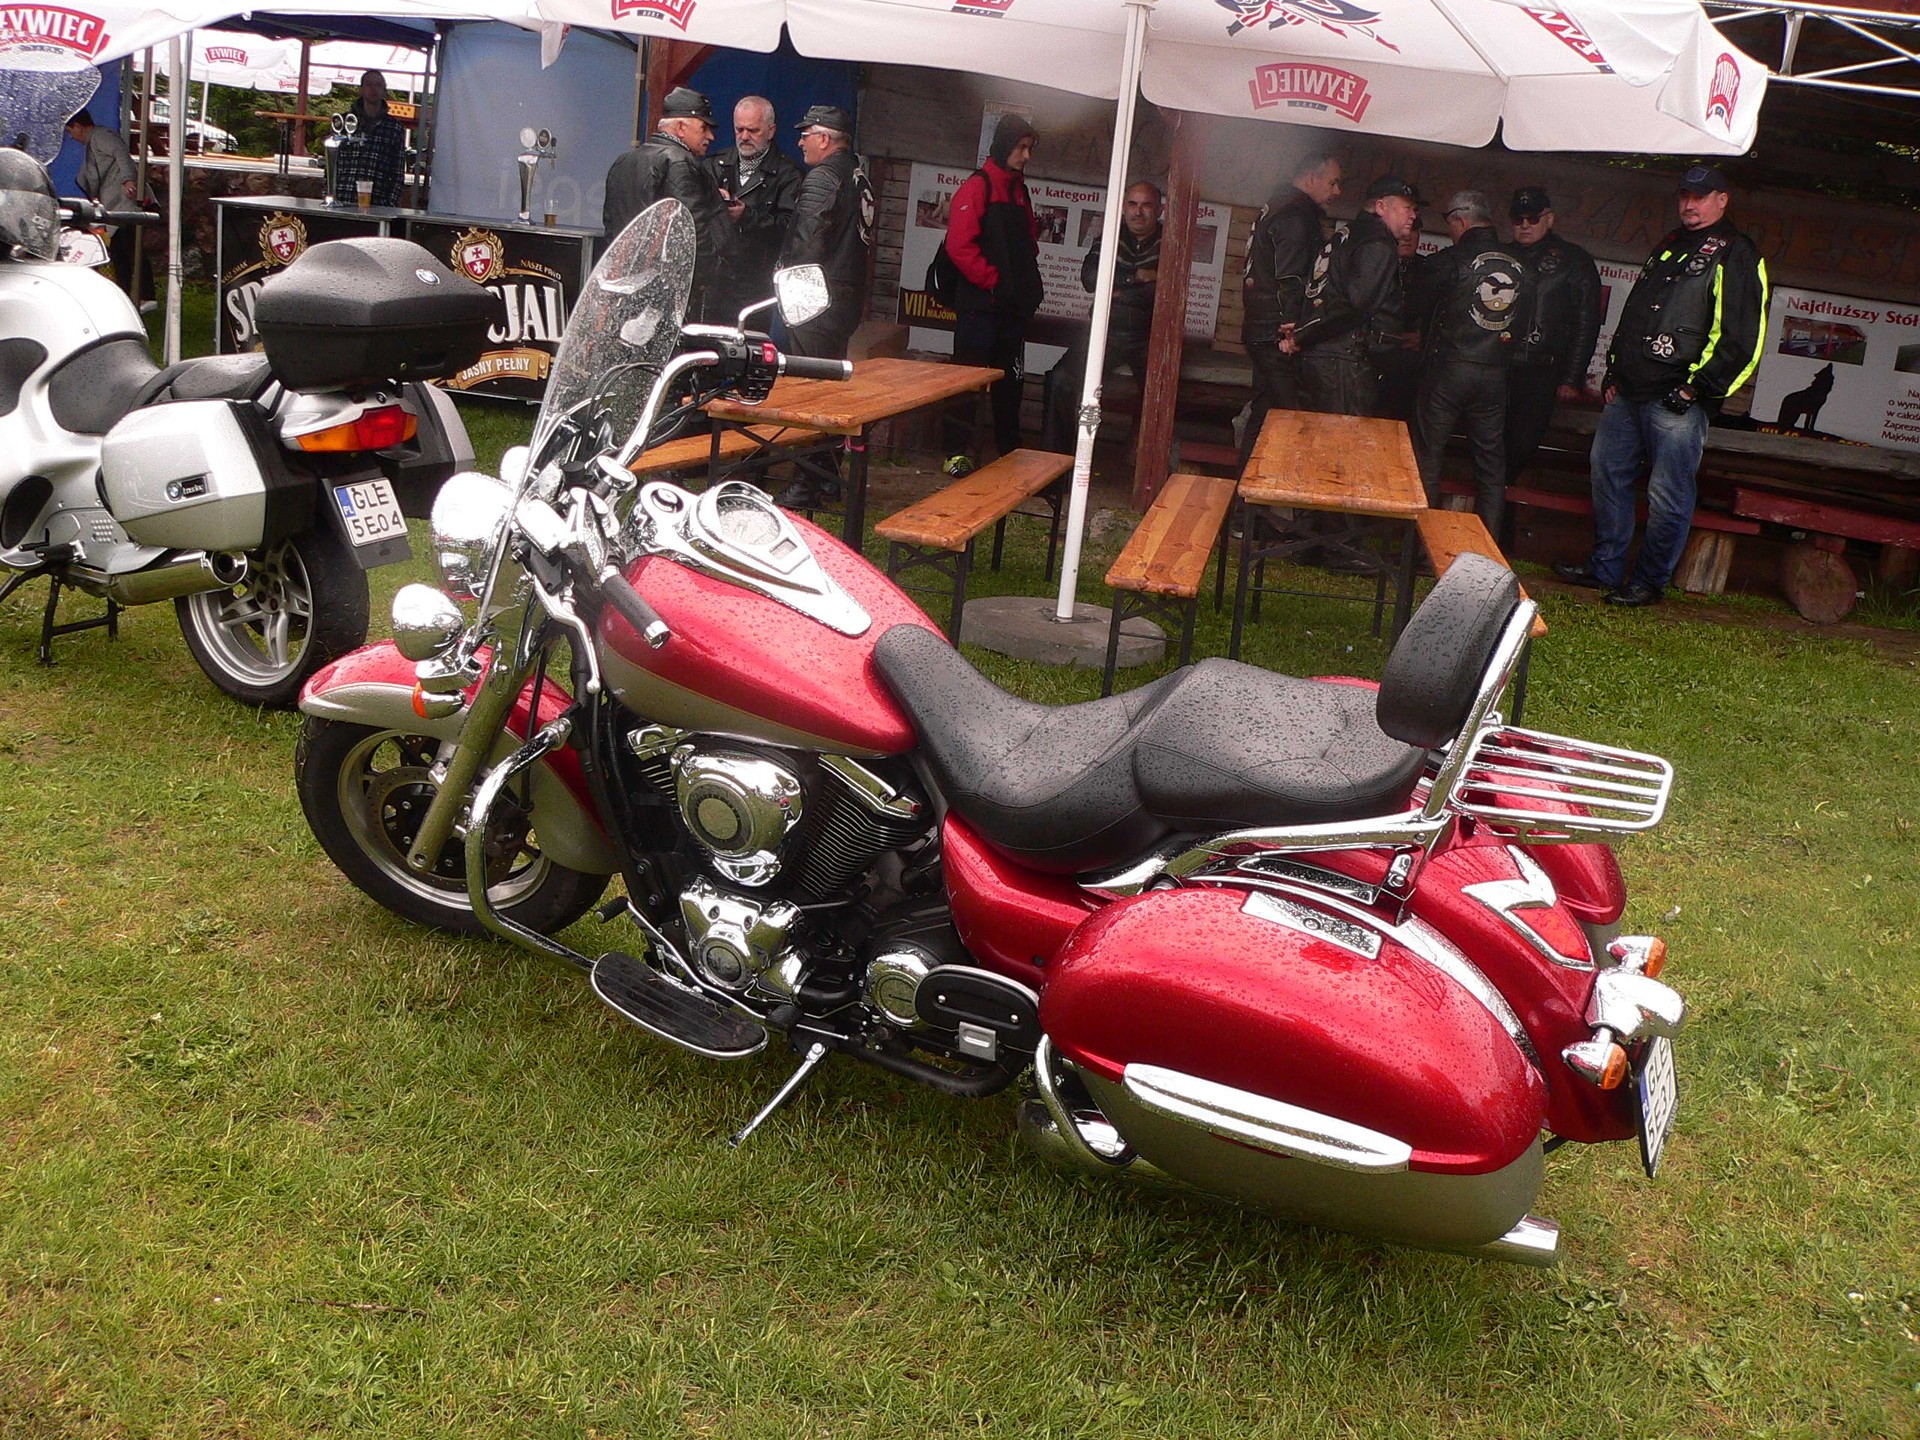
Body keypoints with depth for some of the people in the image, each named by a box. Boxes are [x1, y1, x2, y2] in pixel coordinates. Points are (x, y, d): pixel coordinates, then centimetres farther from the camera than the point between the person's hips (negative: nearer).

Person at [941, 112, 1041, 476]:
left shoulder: (1019, 190, 16)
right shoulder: (977, 186, -9)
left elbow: (1029, 240, 24)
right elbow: (959, 245, -18)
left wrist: (1028, 287, 8)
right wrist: (993, 281, -16)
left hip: (1013, 306, 8)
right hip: (979, 305, -8)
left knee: (1010, 381, 12)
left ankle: (1010, 452, 21)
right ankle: (956, 453, 4)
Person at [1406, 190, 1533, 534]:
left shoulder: (1449, 260, -9)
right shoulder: (1521, 267, 4)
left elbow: (1416, 308, 1)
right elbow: (1524, 326, 10)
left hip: (1447, 369, -4)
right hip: (1496, 374, 4)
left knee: (1427, 456, 5)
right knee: (1491, 463, 11)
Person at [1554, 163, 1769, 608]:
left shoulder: (1736, 256, -5)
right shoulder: (1668, 247, 21)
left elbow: (1741, 338, -13)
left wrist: (1695, 387, -16)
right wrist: (1614, 372, 18)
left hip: (1677, 402, -8)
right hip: (1629, 391, 9)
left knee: (1668, 496, -4)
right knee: (1606, 471, 12)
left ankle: (1649, 582, 6)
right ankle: (1605, 567, 22)